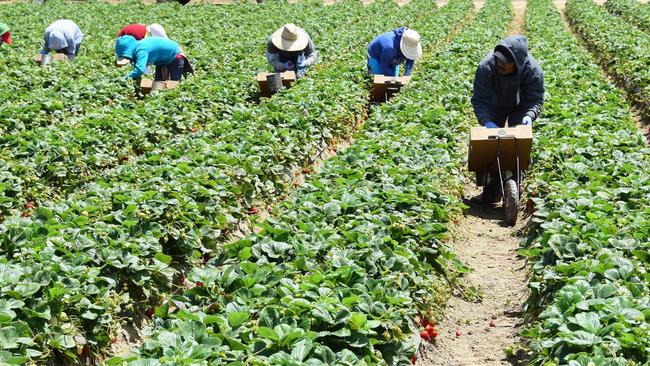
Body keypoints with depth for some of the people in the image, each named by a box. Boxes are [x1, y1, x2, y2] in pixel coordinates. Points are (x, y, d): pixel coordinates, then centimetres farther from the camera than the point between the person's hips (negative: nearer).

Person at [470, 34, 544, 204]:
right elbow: (479, 99, -30)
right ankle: (492, 191, 7)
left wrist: (529, 116, -44)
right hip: (495, 106, 1)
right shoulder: (486, 67, -36)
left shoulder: (533, 71, -34)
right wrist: (486, 122, -46)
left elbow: (536, 100, -23)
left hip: (520, 108, -1)